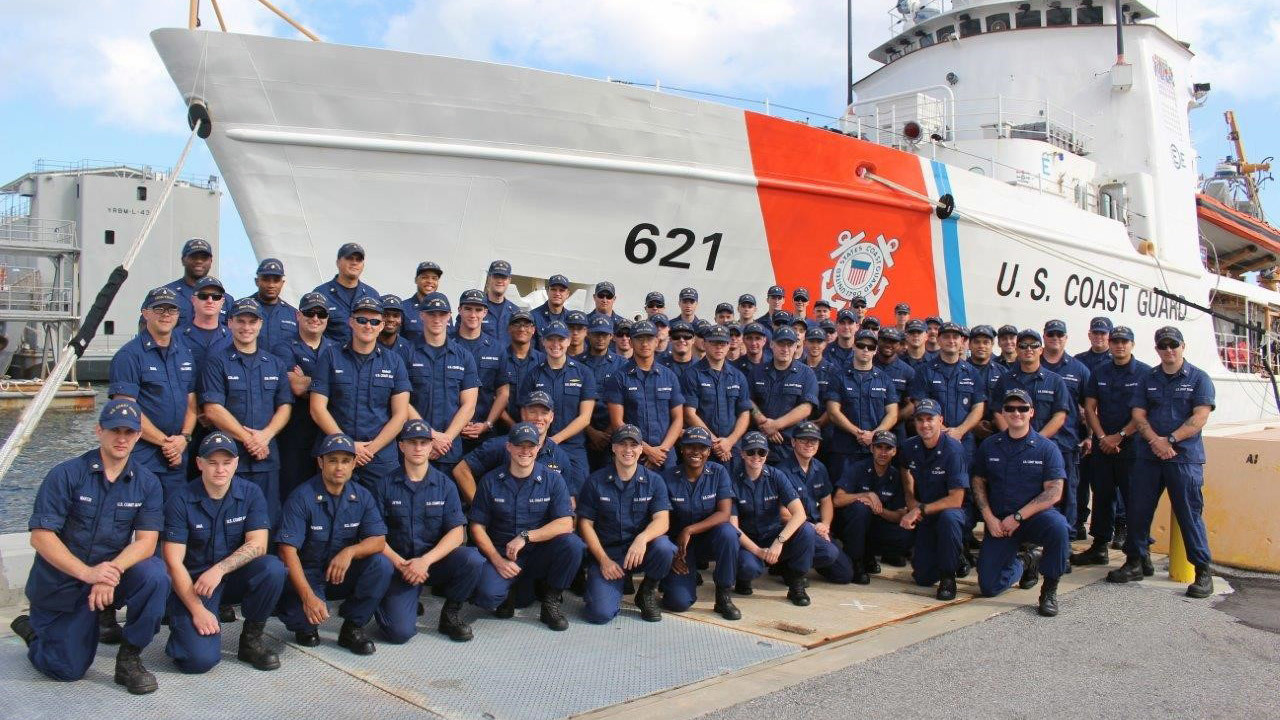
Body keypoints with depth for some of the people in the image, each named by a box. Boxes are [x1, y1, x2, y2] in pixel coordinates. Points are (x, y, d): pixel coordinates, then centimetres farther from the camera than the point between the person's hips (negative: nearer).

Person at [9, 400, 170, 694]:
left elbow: (146, 542, -12)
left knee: (155, 575, -30)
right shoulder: (66, 475, -12)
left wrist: (112, 571, -31)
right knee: (69, 670, -2)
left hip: (113, 572, 2)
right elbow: (40, 536, -17)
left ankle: (129, 659, -11)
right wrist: (87, 573, -29)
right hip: (60, 584, -2)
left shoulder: (147, 482, -5)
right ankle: (32, 628, 31)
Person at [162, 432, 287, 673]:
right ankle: (184, 627, 15)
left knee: (273, 568, -30)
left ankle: (252, 638, -6)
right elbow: (174, 561, -12)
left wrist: (219, 569, -28)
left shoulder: (251, 493, -4)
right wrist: (197, 610, -20)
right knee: (201, 659, -22)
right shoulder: (181, 502, -9)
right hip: (193, 582, -2)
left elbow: (257, 545, -12)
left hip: (236, 578, 3)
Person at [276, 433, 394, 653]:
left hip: (344, 576, 3)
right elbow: (288, 551, -21)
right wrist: (308, 597, -32)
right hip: (308, 575, -3)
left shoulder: (362, 497, -2)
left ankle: (352, 627, -6)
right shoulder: (302, 497, -15)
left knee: (381, 565, -24)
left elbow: (378, 541, -8)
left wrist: (350, 551, -31)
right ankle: (305, 626, 6)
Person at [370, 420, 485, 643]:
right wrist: (401, 564, -17)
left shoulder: (445, 485, 2)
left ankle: (451, 612, -2)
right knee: (399, 632, -21)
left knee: (473, 559, -30)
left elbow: (456, 533, -6)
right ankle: (409, 601, 15)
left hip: (436, 560, 1)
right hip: (399, 564, -1)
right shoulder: (384, 485, 0)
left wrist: (425, 561, -20)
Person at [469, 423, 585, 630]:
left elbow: (565, 524, -12)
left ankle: (551, 600, -5)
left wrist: (525, 537, -20)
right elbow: (477, 527, 1)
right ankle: (511, 590, 8)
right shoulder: (490, 481, 0)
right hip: (502, 554, 0)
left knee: (573, 544, -29)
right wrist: (497, 560, -12)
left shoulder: (552, 480, -2)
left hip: (541, 554, 1)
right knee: (487, 595, -30)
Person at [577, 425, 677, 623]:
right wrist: (604, 560, -11)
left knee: (664, 548, -34)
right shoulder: (596, 482, -1)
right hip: (606, 551, -1)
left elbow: (662, 520, -11)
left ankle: (647, 592, -1)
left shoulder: (654, 480, 0)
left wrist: (642, 538, -32)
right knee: (600, 613, -23)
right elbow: (586, 524, 0)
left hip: (641, 549, 1)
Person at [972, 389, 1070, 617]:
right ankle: (1024, 562, 28)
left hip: (1035, 516, -2)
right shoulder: (989, 446, 5)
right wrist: (989, 518, -6)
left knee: (1057, 527, -39)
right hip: (999, 523, 3)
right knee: (989, 587, -6)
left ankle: (1049, 590, -16)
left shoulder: (1047, 448, -4)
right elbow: (978, 483, 9)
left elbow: (1054, 493, -10)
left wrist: (1018, 517, -16)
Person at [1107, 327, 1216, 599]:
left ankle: (1203, 571, 7)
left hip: (1185, 457, -4)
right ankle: (1134, 563, 19)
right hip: (1147, 456, 4)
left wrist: (1170, 440, -15)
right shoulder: (1148, 379, 13)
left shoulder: (1198, 378, 2)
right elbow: (1138, 414, 6)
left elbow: (1200, 417, -7)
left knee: (1189, 514, -3)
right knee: (1138, 510, 6)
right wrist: (1154, 440, -11)